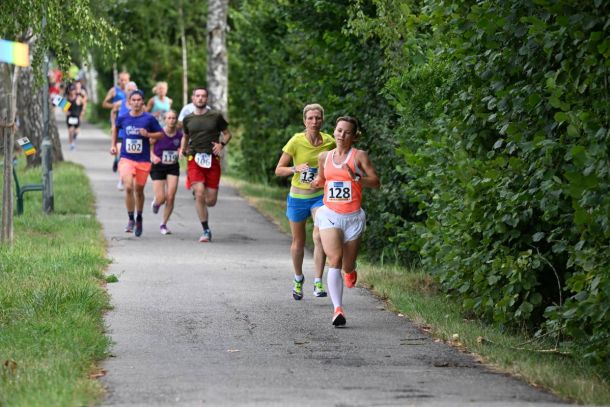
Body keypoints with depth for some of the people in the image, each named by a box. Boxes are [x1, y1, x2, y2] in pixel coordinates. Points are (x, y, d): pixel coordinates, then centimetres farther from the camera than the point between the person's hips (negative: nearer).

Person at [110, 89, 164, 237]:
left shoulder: (149, 119, -4)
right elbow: (116, 128, 23)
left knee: (139, 190, 11)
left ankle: (139, 219, 34)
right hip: (126, 159, 0)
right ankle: (131, 219, -7)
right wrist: (113, 145, 16)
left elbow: (161, 134, 3)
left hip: (143, 161, 0)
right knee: (128, 187, -19)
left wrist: (148, 134, -14)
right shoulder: (123, 118, 1)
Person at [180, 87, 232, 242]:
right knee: (199, 193, -17)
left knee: (211, 201, -3)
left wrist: (221, 144, -6)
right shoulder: (188, 119, 10)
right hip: (194, 159, 0)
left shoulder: (216, 116, 3)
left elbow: (227, 133, 11)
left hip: (212, 160, 0)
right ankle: (206, 230, -8)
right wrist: (183, 149, 14)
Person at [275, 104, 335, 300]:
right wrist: (296, 168, -25)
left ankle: (318, 282, -16)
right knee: (298, 241, 12)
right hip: (298, 197, 0)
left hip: (320, 196, 0)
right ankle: (298, 279, 36)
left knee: (320, 236, -20)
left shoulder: (329, 142, -6)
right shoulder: (296, 142, -13)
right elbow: (278, 170, -9)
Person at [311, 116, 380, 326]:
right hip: (330, 215, 1)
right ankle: (338, 309, -25)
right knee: (334, 260, -19)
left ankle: (351, 270, 49)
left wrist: (356, 177, -21)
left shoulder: (359, 156, -1)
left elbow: (375, 182, -5)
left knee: (347, 266, 8)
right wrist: (317, 182, 2)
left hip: (353, 217, -1)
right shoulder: (324, 157, 9)